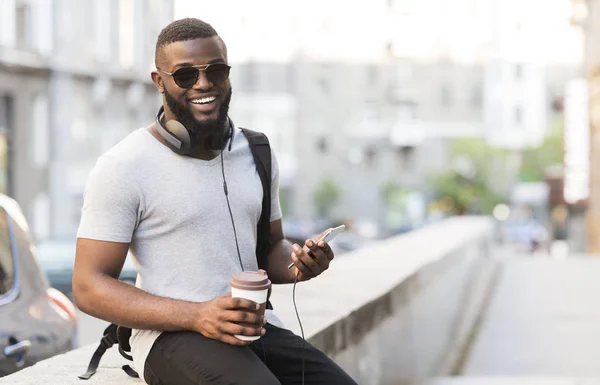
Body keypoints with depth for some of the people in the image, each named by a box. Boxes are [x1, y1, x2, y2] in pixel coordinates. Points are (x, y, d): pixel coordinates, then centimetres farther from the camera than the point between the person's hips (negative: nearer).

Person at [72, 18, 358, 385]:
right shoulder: (123, 166, -6)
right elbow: (89, 287, -9)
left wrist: (298, 265, -1)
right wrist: (197, 316, -22)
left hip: (259, 326, 6)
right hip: (171, 337, -5)